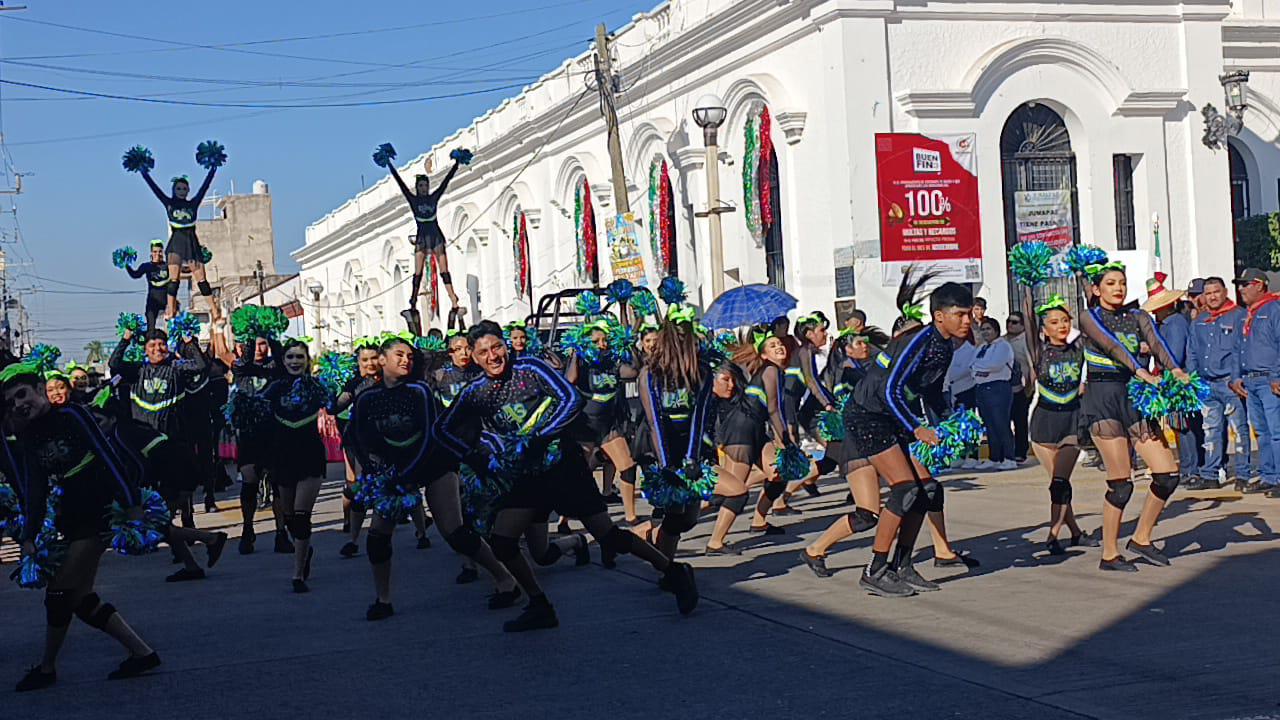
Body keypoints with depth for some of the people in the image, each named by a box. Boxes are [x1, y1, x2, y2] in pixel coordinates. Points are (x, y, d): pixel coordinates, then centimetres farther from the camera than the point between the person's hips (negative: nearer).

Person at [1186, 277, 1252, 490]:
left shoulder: (1239, 316, -2)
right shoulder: (1198, 322, 16)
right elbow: (1192, 354, 20)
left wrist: (1237, 379, -14)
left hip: (1231, 382, -6)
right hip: (1207, 384, 6)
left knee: (1239, 429, -3)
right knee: (1210, 430, 8)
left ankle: (1243, 474, 2)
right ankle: (1209, 475, 12)